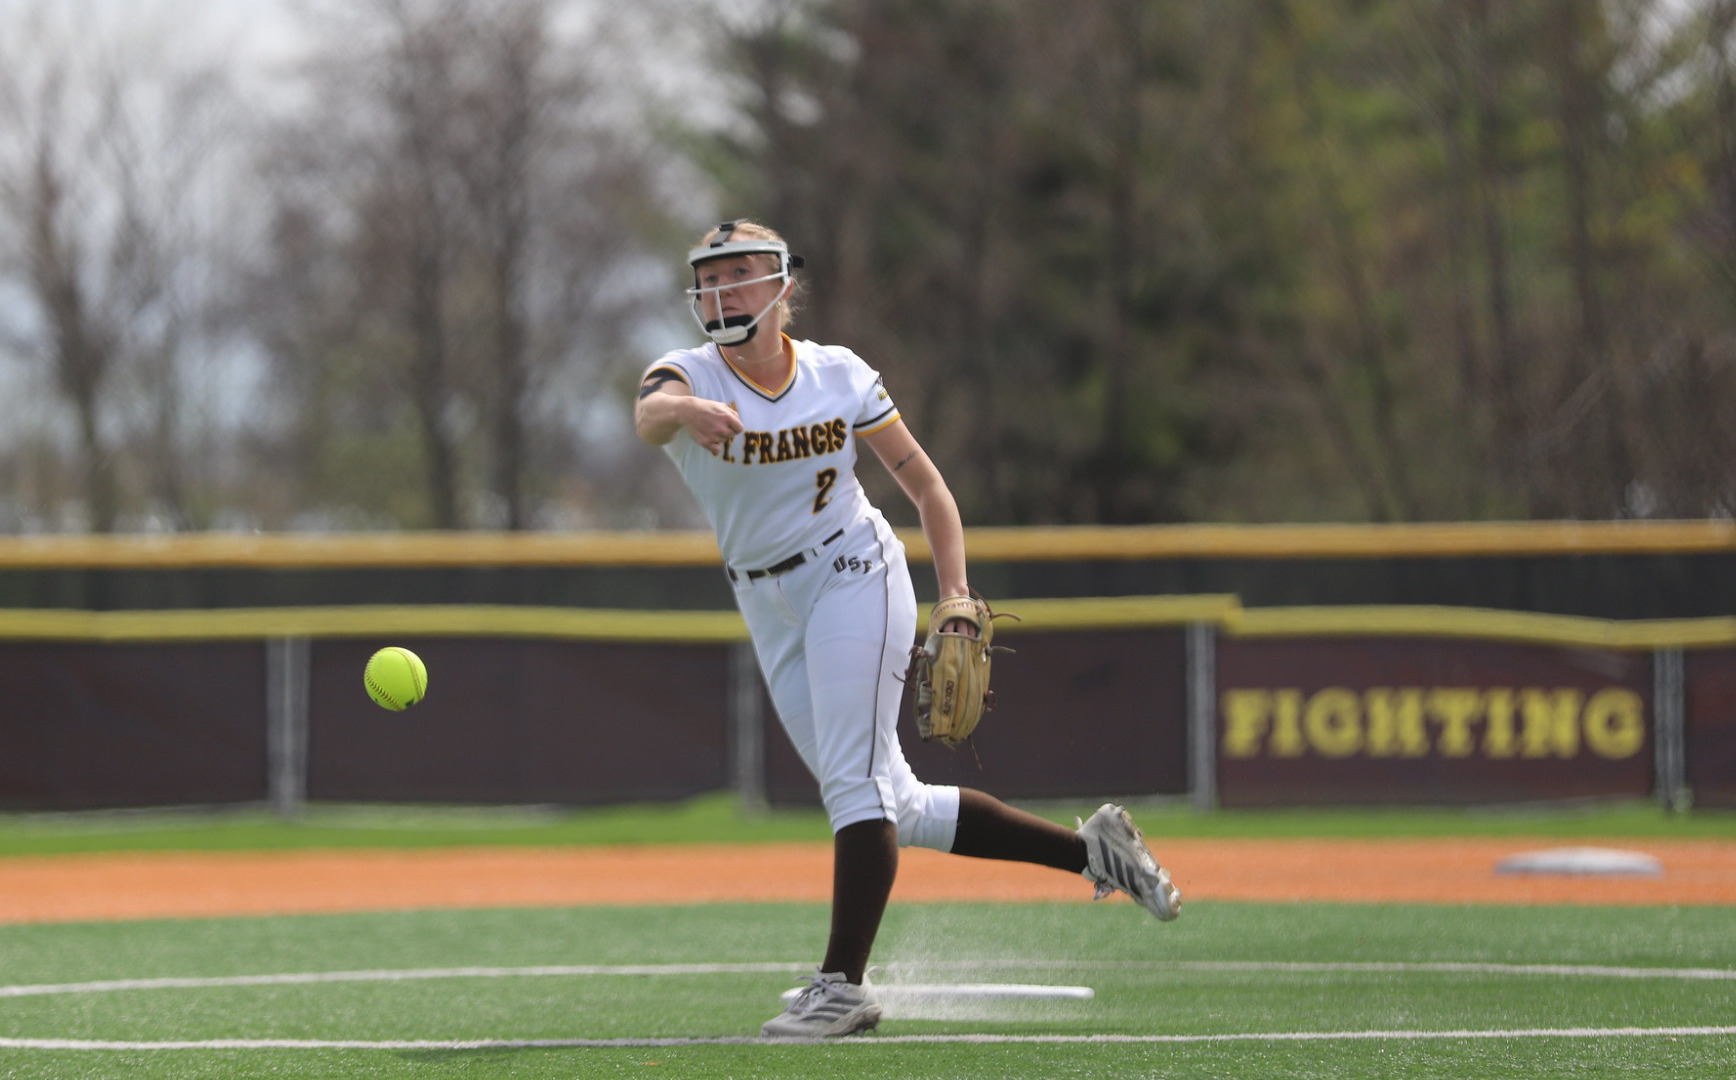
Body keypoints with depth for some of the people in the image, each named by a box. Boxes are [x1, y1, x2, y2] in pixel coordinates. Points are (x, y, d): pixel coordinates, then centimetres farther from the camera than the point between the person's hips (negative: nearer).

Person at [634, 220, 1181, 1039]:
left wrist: (955, 594, -13)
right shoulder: (689, 377, -8)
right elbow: (648, 413, -34)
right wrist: (687, 409, -59)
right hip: (770, 611, 3)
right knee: (895, 810, 6)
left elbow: (925, 485, 0)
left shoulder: (839, 377, -6)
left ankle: (844, 985, -18)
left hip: (852, 574, -3)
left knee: (854, 782, -17)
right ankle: (1088, 850, 17)